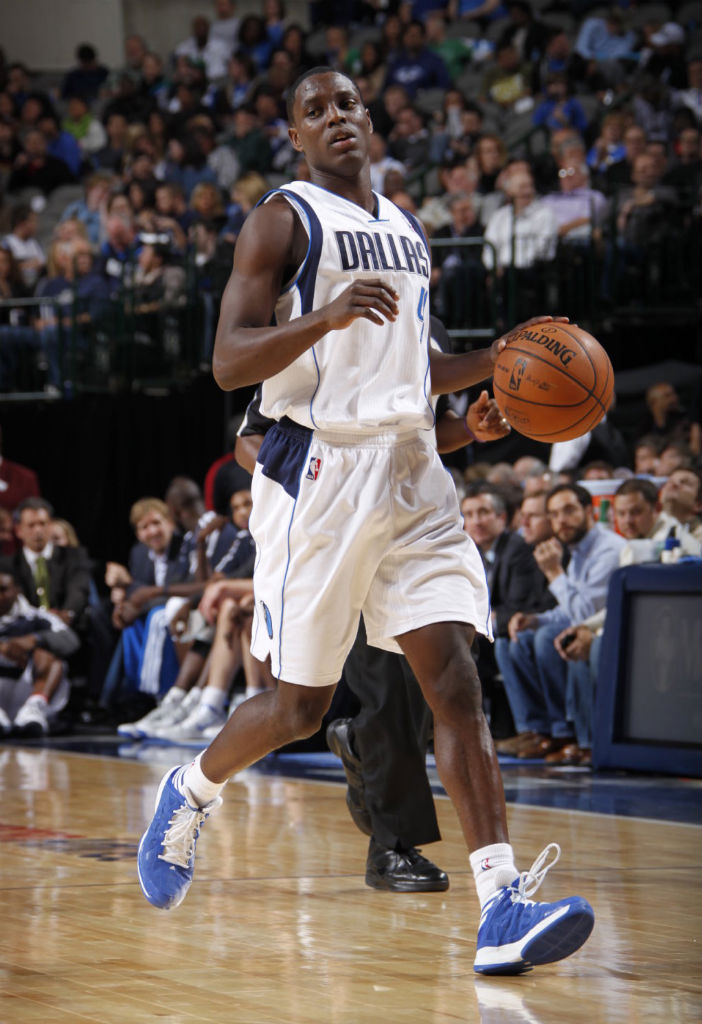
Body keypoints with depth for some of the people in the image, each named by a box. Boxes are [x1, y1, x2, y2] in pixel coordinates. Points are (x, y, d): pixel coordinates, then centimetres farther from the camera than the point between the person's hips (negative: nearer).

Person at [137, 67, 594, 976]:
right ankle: (189, 794, 34)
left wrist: (491, 363, 11)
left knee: (454, 679, -9)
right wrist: (326, 315, -28)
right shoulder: (284, 220, -3)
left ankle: (501, 907, -17)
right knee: (299, 705, 2)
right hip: (319, 469, -5)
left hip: (411, 472, 6)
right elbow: (228, 364, -12)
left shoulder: (404, 229, 19)